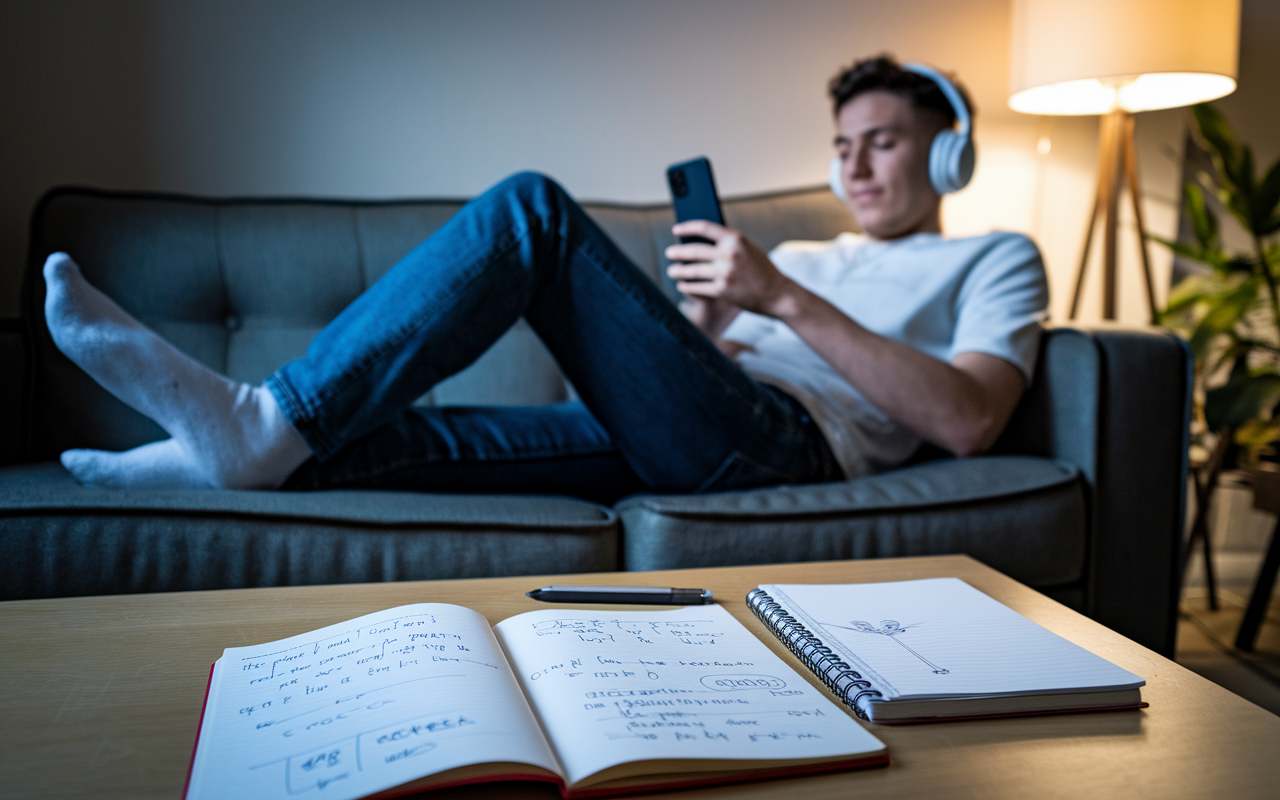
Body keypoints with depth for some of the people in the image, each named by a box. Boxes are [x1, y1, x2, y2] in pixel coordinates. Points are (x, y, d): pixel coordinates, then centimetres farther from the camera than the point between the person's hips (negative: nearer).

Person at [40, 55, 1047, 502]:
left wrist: (787, 300, -10)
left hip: (784, 439, -7)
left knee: (534, 208, -18)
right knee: (406, 431, -12)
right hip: (686, 439, 7)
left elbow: (966, 421, -6)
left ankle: (276, 416, -19)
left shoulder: (995, 258, 16)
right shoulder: (803, 255, 35)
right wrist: (697, 331, 1)